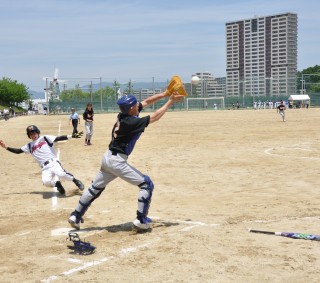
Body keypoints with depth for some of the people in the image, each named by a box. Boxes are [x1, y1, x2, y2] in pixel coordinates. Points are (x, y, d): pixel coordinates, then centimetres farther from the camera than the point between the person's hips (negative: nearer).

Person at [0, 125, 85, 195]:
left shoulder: (45, 138, 10)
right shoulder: (29, 146, 22)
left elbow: (59, 138, -1)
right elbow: (18, 151, 25)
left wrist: (71, 136, -13)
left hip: (54, 163, -3)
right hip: (45, 169, 3)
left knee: (61, 174, -33)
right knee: (46, 181, -29)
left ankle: (75, 180, -3)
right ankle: (57, 184, 5)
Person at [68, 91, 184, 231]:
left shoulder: (124, 114, 2)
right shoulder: (130, 122, -21)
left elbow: (146, 102, 8)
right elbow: (154, 117, -16)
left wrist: (165, 93, 3)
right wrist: (170, 101, -9)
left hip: (108, 157, 9)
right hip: (117, 161, -9)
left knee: (95, 188, 21)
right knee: (146, 184, -1)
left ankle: (75, 216, 28)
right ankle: (141, 220, 0)